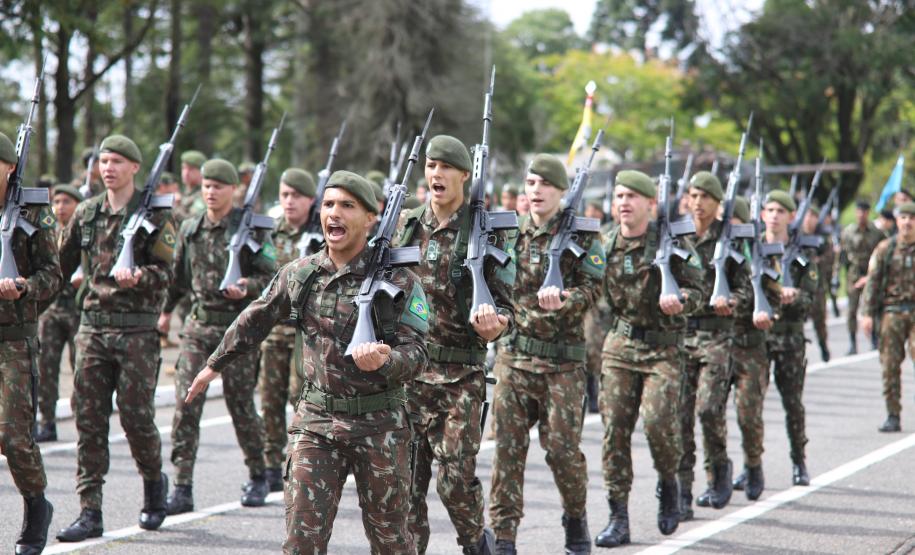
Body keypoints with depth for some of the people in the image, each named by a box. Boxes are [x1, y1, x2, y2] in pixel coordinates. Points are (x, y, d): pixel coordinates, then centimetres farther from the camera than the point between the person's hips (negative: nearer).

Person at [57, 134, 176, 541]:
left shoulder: (156, 215, -2)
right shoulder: (86, 213, 12)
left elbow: (166, 272, -9)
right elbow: (61, 263, 20)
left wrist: (138, 276, -26)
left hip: (137, 329, -4)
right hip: (92, 326, 4)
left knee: (136, 415, -2)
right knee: (88, 418, 0)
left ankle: (154, 481, 27)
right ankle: (90, 512, 3)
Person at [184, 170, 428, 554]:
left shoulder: (398, 281, -7)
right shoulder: (300, 274, 4)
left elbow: (416, 356, -10)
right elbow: (254, 321, 19)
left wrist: (384, 361, -32)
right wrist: (214, 365, 27)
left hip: (379, 424, -2)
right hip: (315, 421, 2)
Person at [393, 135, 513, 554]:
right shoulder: (405, 227, 9)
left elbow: (505, 303, -2)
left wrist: (491, 326, -24)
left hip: (459, 376, -4)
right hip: (406, 369, 4)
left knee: (456, 478, -6)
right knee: (407, 478, 5)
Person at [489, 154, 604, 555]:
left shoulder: (582, 236, -1)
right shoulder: (511, 234, 10)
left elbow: (591, 289, -10)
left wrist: (563, 299, -28)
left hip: (562, 361, -3)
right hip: (513, 357, 3)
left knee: (562, 446, -2)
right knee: (508, 446, -1)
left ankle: (576, 518, 24)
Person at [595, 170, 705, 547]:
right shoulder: (606, 245, 6)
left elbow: (697, 290, -1)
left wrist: (680, 301, -22)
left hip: (663, 348, -3)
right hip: (619, 345, 3)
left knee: (658, 421, -17)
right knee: (614, 428, -2)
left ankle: (668, 482, 15)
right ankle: (618, 520, 4)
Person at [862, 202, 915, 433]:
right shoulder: (885, 249, 7)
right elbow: (872, 281, 6)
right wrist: (868, 313, -1)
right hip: (892, 311, 1)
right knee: (890, 365, 1)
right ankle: (893, 416, 7)